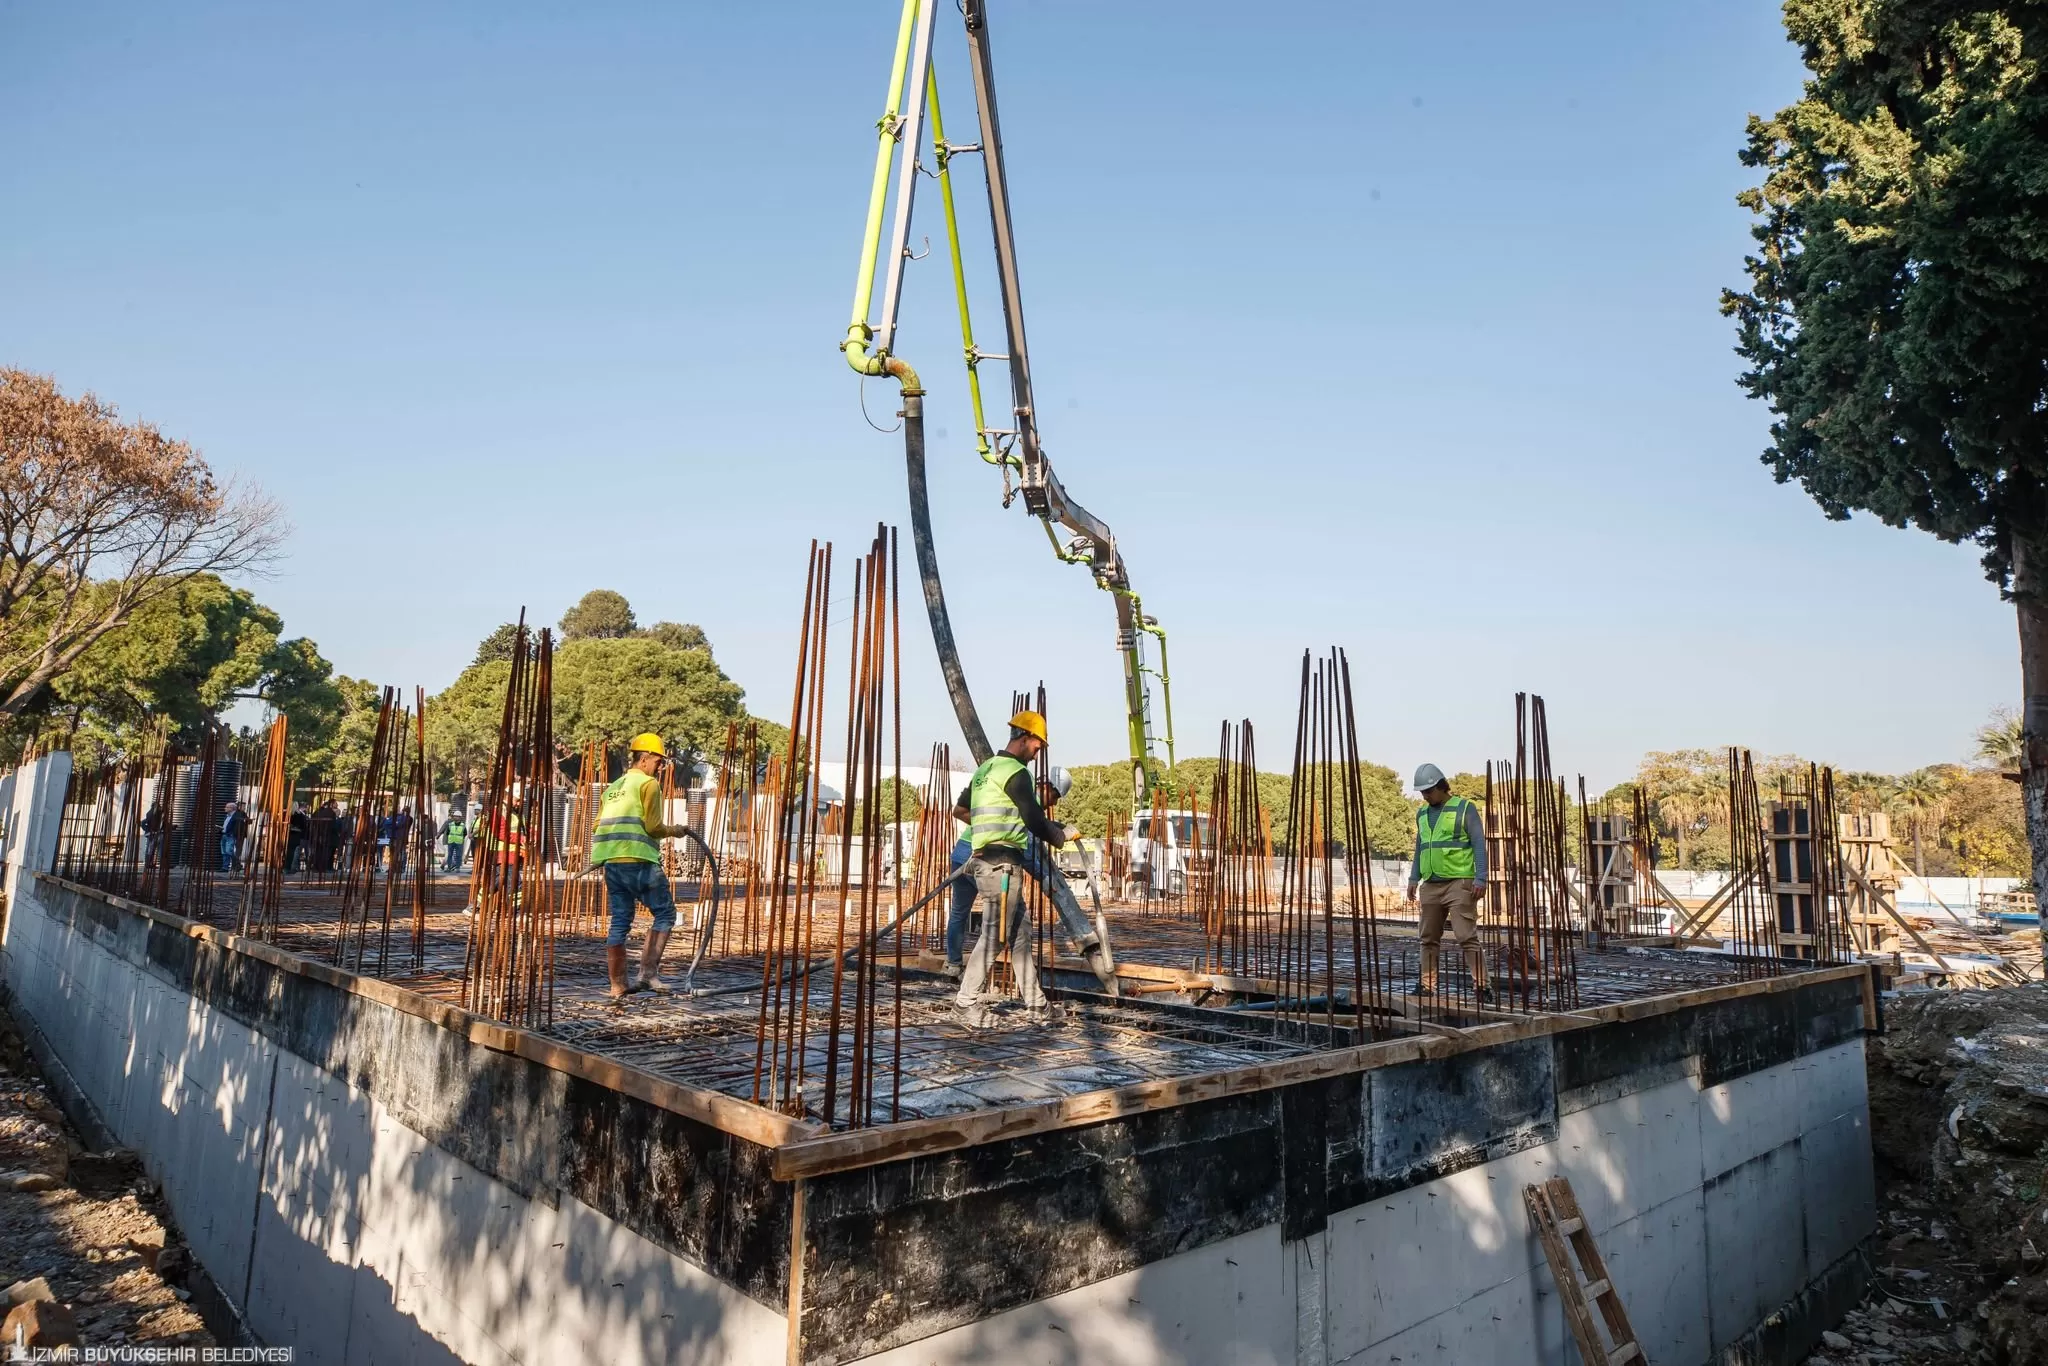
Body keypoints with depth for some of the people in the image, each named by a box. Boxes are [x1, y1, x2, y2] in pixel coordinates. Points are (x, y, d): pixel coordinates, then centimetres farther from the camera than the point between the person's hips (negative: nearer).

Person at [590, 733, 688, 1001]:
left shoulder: (612, 788, 21)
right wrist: (673, 830, 8)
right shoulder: (648, 783, -2)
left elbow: (597, 828, 18)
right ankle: (647, 972, -5)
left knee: (619, 922, 9)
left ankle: (617, 986, 10)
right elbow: (652, 826, -9)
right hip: (639, 861, -7)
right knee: (665, 914, 3)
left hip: (611, 862, 8)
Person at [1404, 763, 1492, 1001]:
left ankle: (1481, 985, -7)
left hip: (1459, 883, -6)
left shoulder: (1465, 808, -3)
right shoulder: (1422, 813, 15)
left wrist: (1480, 879, -14)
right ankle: (1426, 984, 17)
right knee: (1429, 938, 10)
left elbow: (1479, 844, -6)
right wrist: (1413, 878, 16)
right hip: (1431, 884, 6)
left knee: (1466, 936, -11)